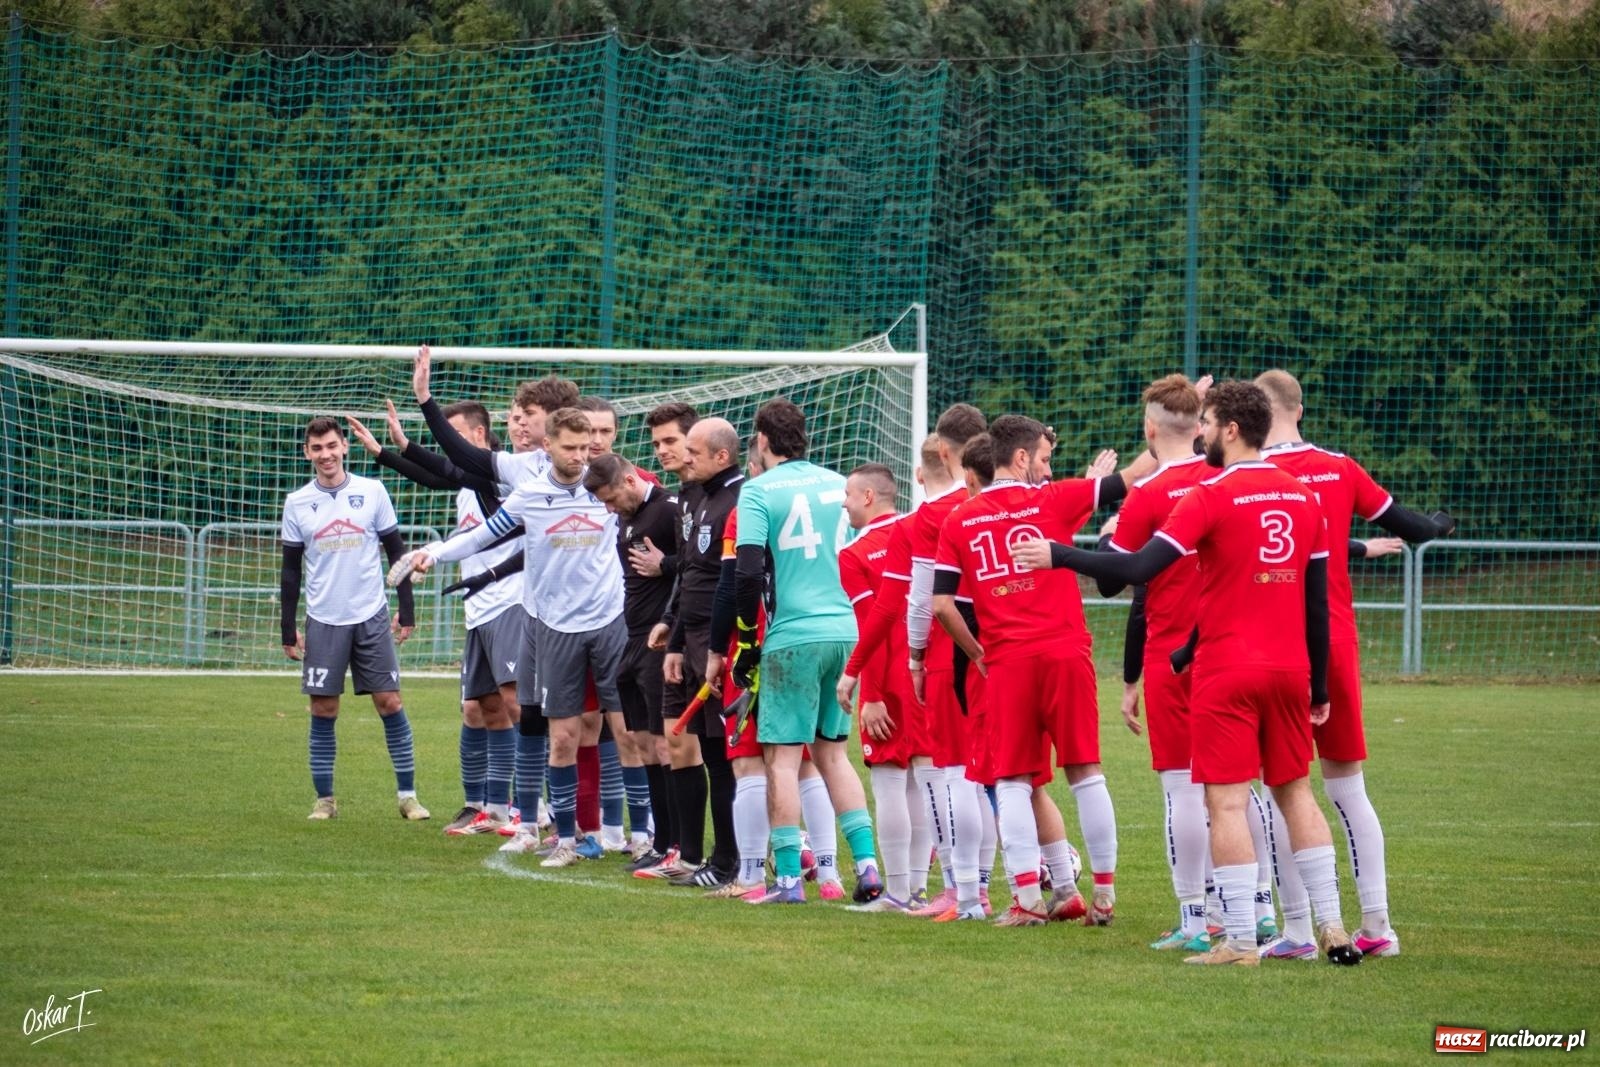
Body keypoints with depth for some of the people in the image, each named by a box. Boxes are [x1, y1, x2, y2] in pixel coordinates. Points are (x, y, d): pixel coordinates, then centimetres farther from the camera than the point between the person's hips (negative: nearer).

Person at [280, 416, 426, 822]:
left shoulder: (372, 492, 1)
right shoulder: (297, 504, 3)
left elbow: (396, 552, 6)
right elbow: (291, 570, 8)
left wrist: (406, 612, 3)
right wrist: (288, 629, 5)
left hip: (371, 618, -1)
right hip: (323, 621, 1)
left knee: (390, 702, -2)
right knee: (323, 710, 0)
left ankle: (407, 793, 5)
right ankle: (324, 799, 8)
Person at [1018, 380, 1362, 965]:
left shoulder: (1212, 496, -11)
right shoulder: (1303, 499, 9)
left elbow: (1138, 569, -17)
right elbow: (1318, 601, 12)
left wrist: (1057, 556, -9)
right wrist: (1319, 686, 18)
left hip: (1226, 672, -6)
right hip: (1289, 670, 6)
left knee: (1227, 802, -3)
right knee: (1296, 792, 14)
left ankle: (1240, 941, -6)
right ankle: (1332, 929, 10)